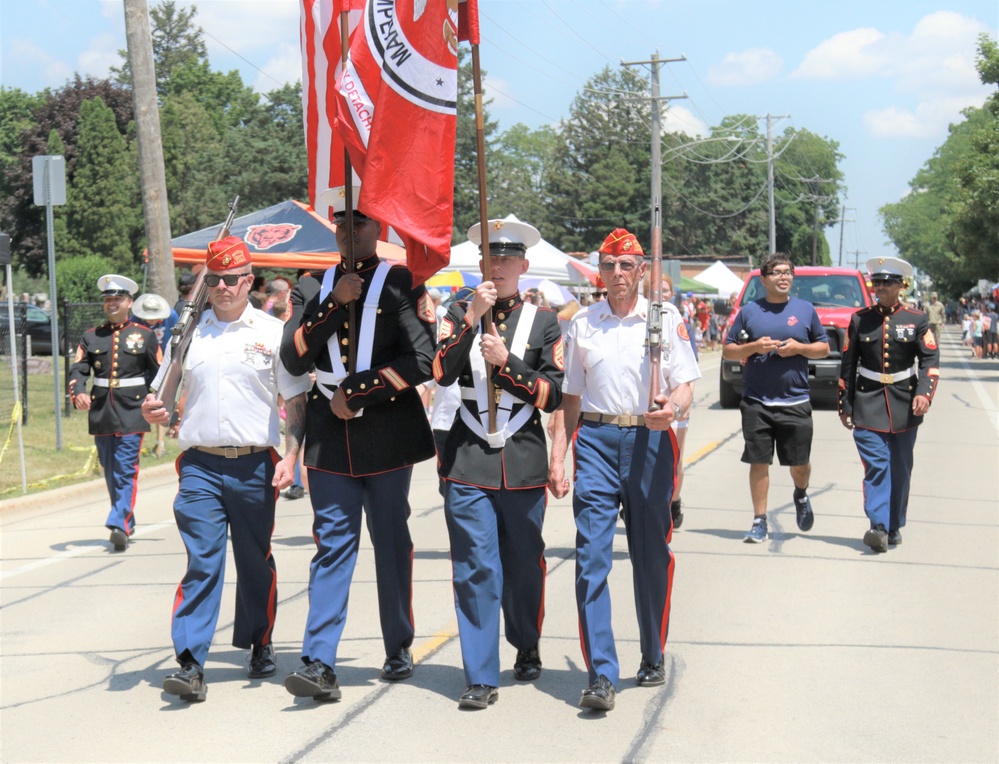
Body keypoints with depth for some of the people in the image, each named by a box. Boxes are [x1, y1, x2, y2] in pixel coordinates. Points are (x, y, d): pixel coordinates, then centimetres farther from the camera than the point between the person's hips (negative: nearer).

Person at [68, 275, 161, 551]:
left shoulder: (145, 335, 5)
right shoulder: (91, 337, 10)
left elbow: (160, 374, 9)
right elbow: (78, 370, 1)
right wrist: (78, 393, -18)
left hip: (132, 412, -4)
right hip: (101, 413, 4)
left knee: (126, 470, -13)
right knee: (110, 472, 11)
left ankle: (120, 524, -18)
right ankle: (127, 522, 25)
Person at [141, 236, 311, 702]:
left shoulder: (272, 332, 4)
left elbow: (296, 402, 5)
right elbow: (164, 398, 19)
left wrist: (291, 457, -6)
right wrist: (156, 413, -4)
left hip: (254, 466, -1)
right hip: (200, 465, 1)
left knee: (256, 562, 11)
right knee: (201, 563, -7)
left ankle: (260, 646, 28)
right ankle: (190, 663, -10)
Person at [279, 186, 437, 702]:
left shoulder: (399, 283, -1)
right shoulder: (321, 286, 11)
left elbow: (423, 360, -11)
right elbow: (293, 359, 0)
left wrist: (356, 392, -12)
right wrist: (335, 304, -10)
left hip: (387, 432, -2)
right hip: (331, 434, 2)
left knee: (391, 541, 8)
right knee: (332, 543, -2)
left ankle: (399, 649, 23)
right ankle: (319, 663, -7)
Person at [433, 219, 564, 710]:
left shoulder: (543, 321, 6)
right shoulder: (461, 314, 8)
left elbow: (553, 396, 0)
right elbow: (440, 374, -8)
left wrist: (505, 362, -12)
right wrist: (472, 316, -15)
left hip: (524, 461, 1)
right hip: (468, 463, 0)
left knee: (524, 563, 10)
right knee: (476, 567, -4)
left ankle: (527, 648, 35)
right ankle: (481, 678, 0)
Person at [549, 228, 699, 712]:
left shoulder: (666, 319, 5)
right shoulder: (583, 323, 12)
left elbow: (685, 385, 1)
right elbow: (570, 397, 15)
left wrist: (673, 407, -22)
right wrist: (557, 458, 7)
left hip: (649, 440, -1)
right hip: (596, 440, 1)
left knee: (651, 555, 8)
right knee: (591, 556, -10)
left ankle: (653, 656, 27)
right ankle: (601, 675, -12)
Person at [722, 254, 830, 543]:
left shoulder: (805, 310, 7)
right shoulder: (749, 311, 5)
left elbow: (824, 348, 13)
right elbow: (727, 351, 7)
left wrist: (799, 348, -7)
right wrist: (754, 347, -10)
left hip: (796, 402, 1)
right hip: (756, 402, 0)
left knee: (799, 464, 5)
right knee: (758, 463, -1)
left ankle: (801, 495, 38)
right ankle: (760, 522, 9)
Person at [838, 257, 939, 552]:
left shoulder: (917, 320, 3)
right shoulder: (860, 319, 5)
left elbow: (930, 359, -2)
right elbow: (848, 365, 8)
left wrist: (924, 393, -19)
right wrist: (845, 406, 6)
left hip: (904, 404, 1)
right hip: (868, 403, -1)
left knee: (900, 469, 7)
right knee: (876, 465, -13)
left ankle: (894, 528, 18)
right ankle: (878, 526, -19)